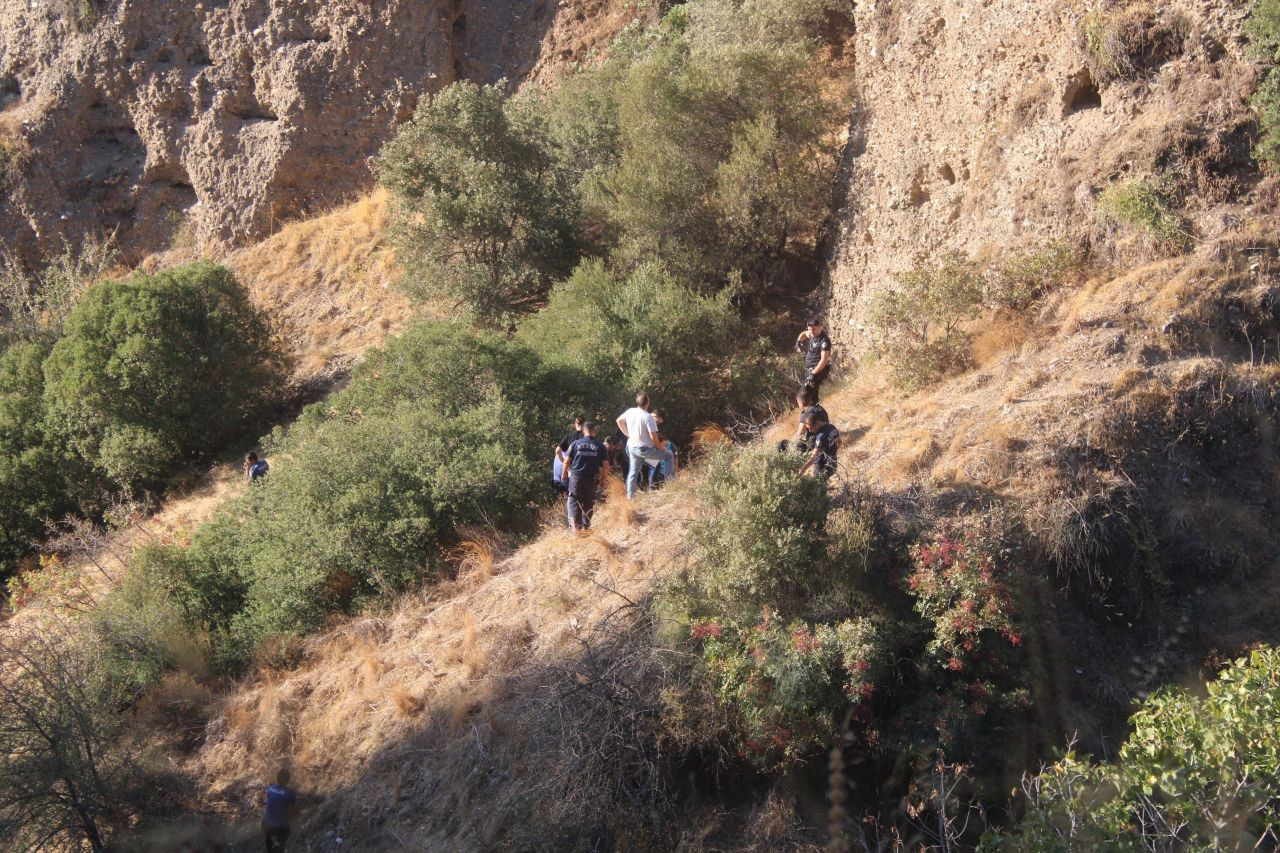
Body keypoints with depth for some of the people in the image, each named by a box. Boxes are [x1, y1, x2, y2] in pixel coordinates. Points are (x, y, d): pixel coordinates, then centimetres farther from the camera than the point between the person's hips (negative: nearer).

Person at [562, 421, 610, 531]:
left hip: (576, 476, 0)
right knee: (588, 502, 15)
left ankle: (575, 525, -9)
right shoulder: (601, 446, -1)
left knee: (574, 501, 5)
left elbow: (567, 461, 2)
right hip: (591, 478, 0)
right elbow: (606, 465, -3)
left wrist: (564, 474, 18)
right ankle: (586, 525, 21)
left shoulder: (576, 444, 0)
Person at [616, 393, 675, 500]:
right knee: (669, 455, 11)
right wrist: (658, 447, -4)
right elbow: (653, 436, -22)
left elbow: (619, 421, 16)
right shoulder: (648, 417, -22)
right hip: (645, 449, -6)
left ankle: (630, 495, 21)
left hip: (632, 447, 6)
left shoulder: (630, 412, -3)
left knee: (633, 471, 18)